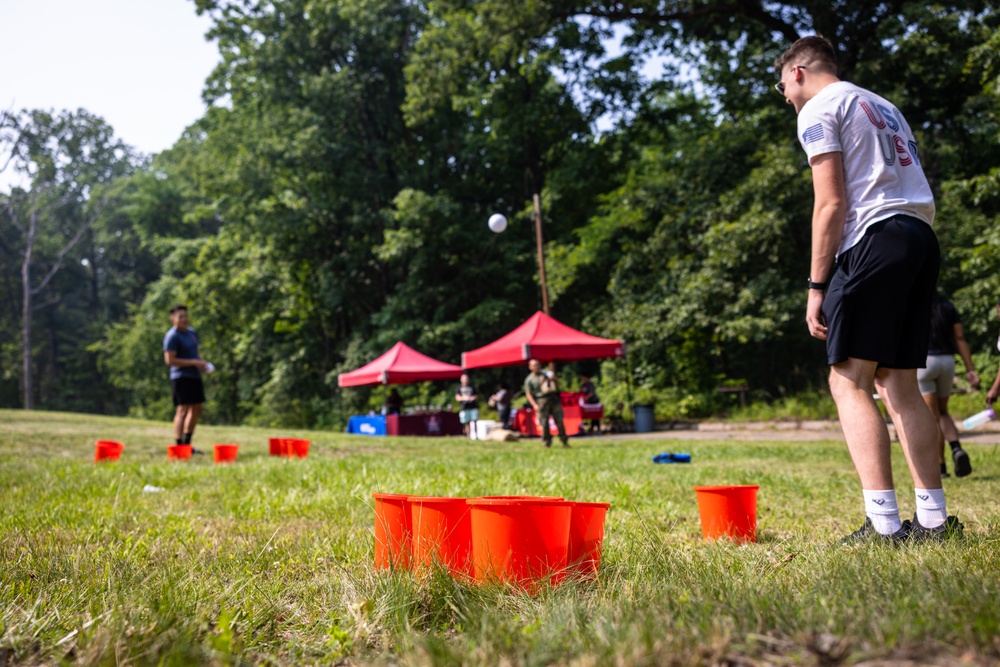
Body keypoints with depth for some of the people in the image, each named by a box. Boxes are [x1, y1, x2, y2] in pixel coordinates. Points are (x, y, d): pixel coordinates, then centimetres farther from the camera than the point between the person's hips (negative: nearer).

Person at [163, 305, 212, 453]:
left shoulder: (192, 332, 14)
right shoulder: (172, 336, -12)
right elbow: (169, 360, -19)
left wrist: (202, 361, 6)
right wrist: (194, 362, -20)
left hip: (195, 376, 9)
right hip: (181, 377, -9)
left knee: (196, 410, 14)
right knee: (182, 410, -11)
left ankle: (187, 444, 24)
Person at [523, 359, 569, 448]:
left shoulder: (546, 373, 18)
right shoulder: (529, 379, 4)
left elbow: (557, 383, 25)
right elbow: (528, 394, -2)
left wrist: (554, 379, 2)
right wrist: (534, 405, -14)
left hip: (554, 399, 3)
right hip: (542, 401, -3)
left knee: (559, 420, 1)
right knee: (544, 423, -6)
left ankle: (564, 441, 9)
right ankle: (547, 442, 7)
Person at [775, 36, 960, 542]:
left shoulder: (819, 108, 3)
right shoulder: (883, 106, 29)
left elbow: (832, 203, -9)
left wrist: (817, 285, -9)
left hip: (875, 237, -9)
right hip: (922, 239, 9)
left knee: (849, 381, -10)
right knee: (899, 384, 9)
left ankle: (884, 524, -18)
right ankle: (933, 519, 7)